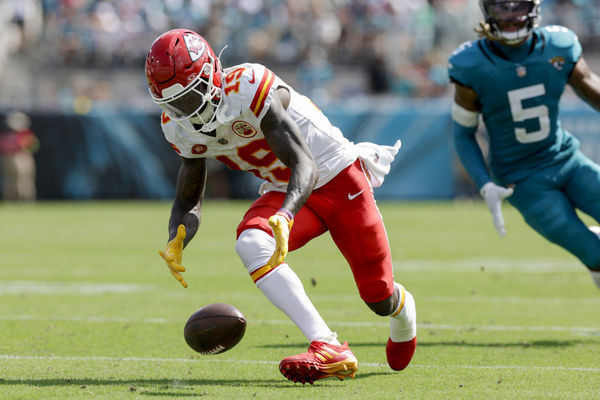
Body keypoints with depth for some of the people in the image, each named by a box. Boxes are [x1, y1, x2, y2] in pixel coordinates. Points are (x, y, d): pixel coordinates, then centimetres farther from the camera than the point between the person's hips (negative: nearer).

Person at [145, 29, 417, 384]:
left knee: (379, 299, 3)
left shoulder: (250, 89, -32)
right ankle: (328, 349, -36)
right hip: (283, 191, 5)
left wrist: (284, 217, -55)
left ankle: (403, 308, 46)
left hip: (337, 179, -5)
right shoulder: (180, 127, -8)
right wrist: (176, 241, -19)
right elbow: (188, 201, 3)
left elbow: (305, 167, -37)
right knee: (250, 244, -30)